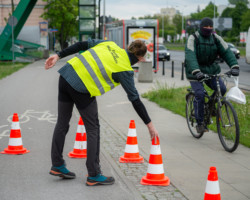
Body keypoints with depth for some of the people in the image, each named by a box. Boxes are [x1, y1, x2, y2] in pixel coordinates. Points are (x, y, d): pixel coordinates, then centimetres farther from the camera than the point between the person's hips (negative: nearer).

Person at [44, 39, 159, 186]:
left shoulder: (110, 45, 13)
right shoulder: (125, 70, -2)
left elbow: (82, 45, 9)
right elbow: (135, 100, -1)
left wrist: (58, 56, 14)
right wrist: (150, 124, 5)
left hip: (66, 73, 7)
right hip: (82, 88, -7)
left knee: (62, 123, 16)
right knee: (93, 129, 6)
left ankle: (57, 165, 29)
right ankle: (94, 175, 9)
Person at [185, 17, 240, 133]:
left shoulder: (216, 38, -1)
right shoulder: (193, 39, -13)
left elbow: (227, 52, -9)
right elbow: (190, 56, -27)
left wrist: (234, 66, -27)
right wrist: (196, 72, -43)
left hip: (211, 69, 4)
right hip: (195, 71, -4)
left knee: (222, 89, -15)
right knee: (200, 95, -17)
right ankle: (199, 123, -3)